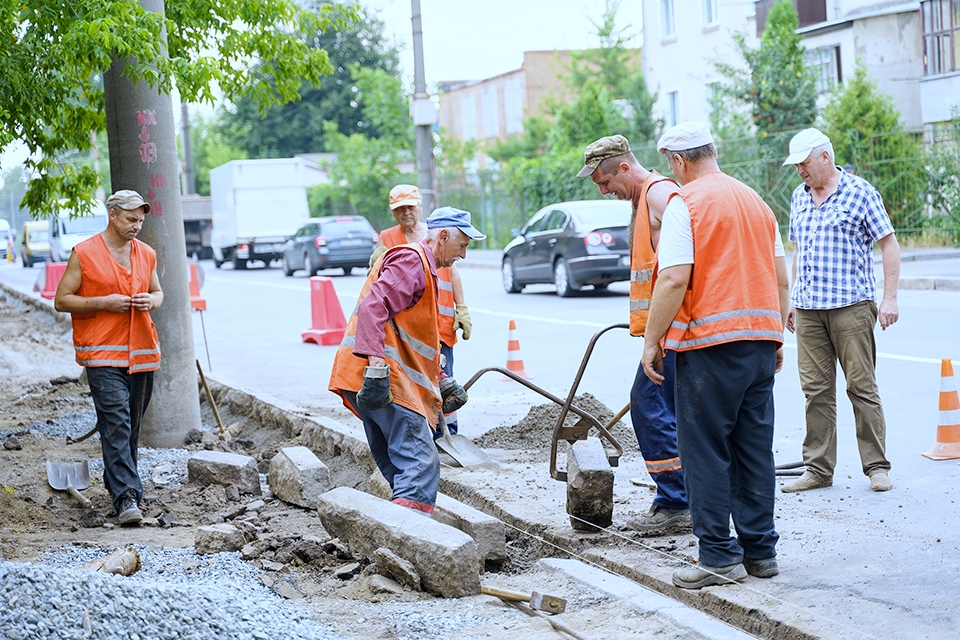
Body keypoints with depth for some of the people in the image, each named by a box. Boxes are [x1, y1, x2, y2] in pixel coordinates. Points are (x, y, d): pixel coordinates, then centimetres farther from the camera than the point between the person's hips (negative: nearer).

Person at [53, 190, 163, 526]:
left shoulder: (147, 254, 12)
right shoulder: (84, 254, -3)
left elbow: (157, 291, 26)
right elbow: (62, 300, -2)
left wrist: (152, 300, 1)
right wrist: (104, 302, -14)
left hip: (142, 353, 5)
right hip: (103, 355, -5)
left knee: (132, 425, 11)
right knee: (116, 424, -15)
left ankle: (117, 481, 28)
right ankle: (126, 497, -20)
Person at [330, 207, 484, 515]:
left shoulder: (424, 269, 30)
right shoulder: (411, 260, -5)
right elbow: (373, 307, -21)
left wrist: (442, 381, 28)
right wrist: (377, 364, -30)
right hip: (384, 378, -11)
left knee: (397, 467, 13)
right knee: (420, 464, -16)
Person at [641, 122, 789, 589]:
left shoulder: (685, 203, -7)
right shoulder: (756, 201, 14)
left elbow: (674, 279, -16)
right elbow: (780, 278, 15)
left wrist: (652, 341, -9)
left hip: (709, 341, -7)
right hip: (761, 338, 7)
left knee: (705, 450, 0)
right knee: (754, 447, 12)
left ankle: (719, 555, 0)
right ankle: (760, 550, 16)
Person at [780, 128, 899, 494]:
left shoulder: (860, 192, -3)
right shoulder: (799, 198, 14)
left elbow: (889, 245, -2)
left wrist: (889, 299, -9)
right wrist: (793, 299, 18)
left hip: (851, 305, -5)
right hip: (808, 309, 5)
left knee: (862, 386, -3)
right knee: (815, 390, 4)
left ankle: (877, 467, 5)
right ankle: (818, 470, 8)